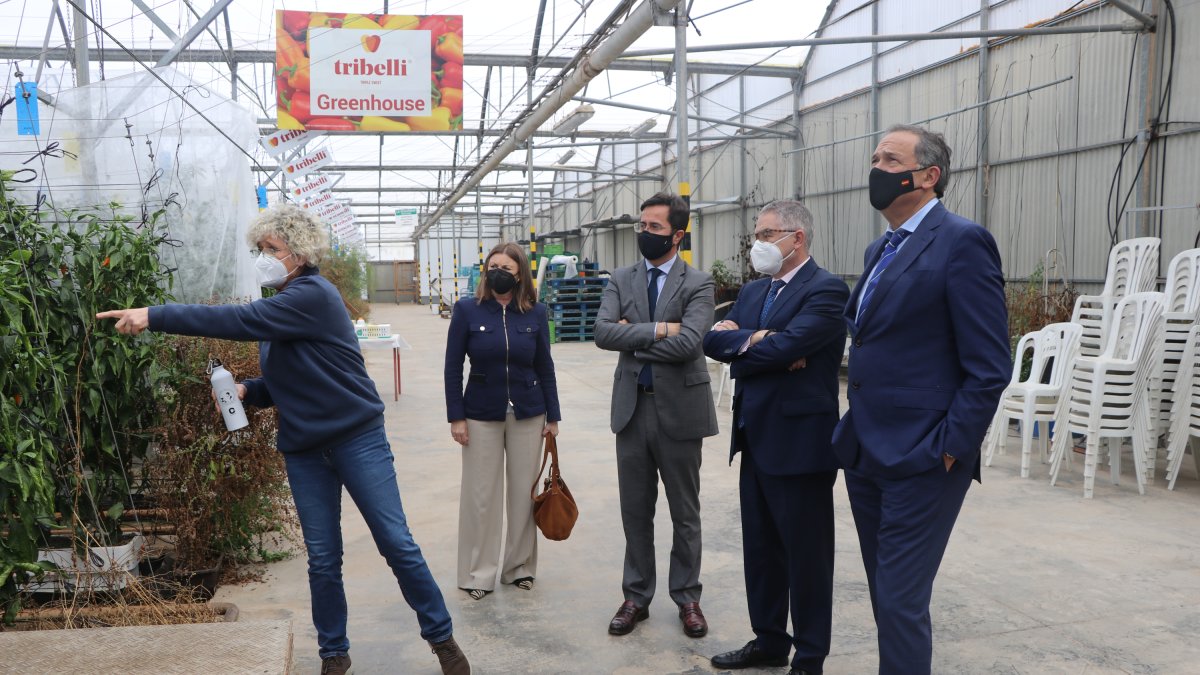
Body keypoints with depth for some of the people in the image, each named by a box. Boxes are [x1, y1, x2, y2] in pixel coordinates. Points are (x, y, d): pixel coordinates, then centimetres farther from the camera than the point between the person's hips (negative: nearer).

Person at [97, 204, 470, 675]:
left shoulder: (313, 296, -15)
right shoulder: (278, 308, 11)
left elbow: (239, 321, -26)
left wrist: (154, 317, -26)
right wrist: (246, 390, -3)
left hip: (357, 438, -7)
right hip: (304, 450, 7)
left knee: (396, 542, -2)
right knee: (322, 558, 10)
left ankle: (441, 636, 14)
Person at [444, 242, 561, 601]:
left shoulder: (535, 313, -1)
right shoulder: (467, 310, -5)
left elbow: (545, 367, 4)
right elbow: (453, 367, -3)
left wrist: (553, 416, 3)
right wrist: (456, 417, -7)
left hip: (528, 415, 2)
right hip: (481, 416, -1)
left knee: (524, 492, 9)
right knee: (481, 496, 5)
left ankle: (520, 567, 25)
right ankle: (478, 573, 18)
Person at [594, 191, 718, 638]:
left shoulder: (697, 284, -6)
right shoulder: (621, 281, 6)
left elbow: (688, 343, -21)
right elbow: (602, 332, -10)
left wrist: (632, 337, -13)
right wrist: (657, 329, -18)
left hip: (679, 407, -3)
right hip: (632, 406, 3)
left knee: (685, 512, 10)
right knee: (635, 510, 12)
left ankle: (687, 597, 26)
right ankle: (637, 596, 27)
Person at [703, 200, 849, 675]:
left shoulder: (826, 291, -13)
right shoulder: (753, 291, 13)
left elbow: (784, 347, -25)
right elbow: (713, 340, 1)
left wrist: (737, 339, -8)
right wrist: (755, 339, -16)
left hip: (799, 442, -8)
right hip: (754, 439, 8)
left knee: (806, 555, 5)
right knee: (760, 548, 17)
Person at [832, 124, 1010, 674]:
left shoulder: (961, 242, -12)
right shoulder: (881, 249, 15)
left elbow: (989, 367, -16)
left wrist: (950, 449, -17)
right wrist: (855, 431, 14)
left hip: (920, 460, -8)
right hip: (865, 453, 9)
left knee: (901, 602, -3)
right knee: (886, 595, 17)